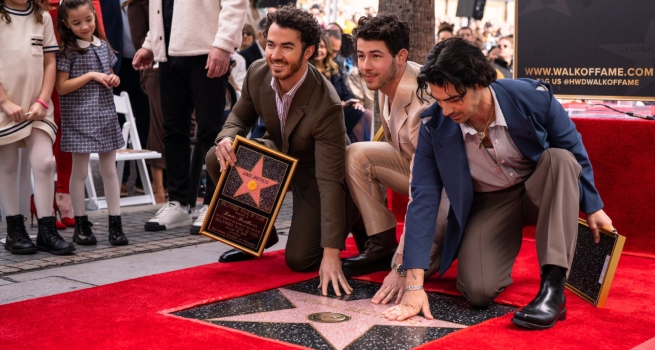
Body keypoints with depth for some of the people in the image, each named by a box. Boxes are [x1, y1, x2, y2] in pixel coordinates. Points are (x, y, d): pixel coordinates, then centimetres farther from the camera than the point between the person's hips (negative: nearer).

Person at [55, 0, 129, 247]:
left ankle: (115, 224, 10)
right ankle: (81, 225, 13)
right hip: (79, 118, -4)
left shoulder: (103, 46, 9)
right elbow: (61, 87, -10)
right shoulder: (67, 50, -5)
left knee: (109, 170, 5)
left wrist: (114, 79, -1)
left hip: (105, 115, 5)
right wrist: (90, 75, -16)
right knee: (80, 171, 4)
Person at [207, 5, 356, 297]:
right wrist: (226, 139, -26)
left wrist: (331, 253, -38)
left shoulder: (326, 105, -36)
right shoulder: (258, 73, -19)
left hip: (313, 171, -5)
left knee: (299, 259, -16)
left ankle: (348, 218, 16)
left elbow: (329, 182, -36)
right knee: (216, 159, -19)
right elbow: (240, 116, 1)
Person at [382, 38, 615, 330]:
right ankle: (499, 255, 13)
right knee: (478, 291, -26)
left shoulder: (533, 98, -23)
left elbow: (573, 150, -5)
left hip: (541, 192, 1)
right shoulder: (434, 126, -21)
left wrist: (592, 207, 2)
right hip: (487, 204, 0)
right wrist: (414, 284, -24)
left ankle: (553, 287, -33)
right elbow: (424, 198, -19)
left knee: (559, 159, -33)